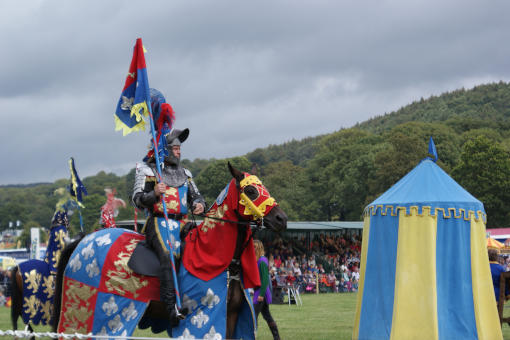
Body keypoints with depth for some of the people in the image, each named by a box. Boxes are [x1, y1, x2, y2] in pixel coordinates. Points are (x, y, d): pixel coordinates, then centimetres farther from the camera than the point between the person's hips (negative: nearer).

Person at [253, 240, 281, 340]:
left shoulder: (262, 261, -16)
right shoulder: (257, 260, 12)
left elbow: (265, 279, -20)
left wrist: (261, 294, -22)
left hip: (261, 291, -10)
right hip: (260, 292, 10)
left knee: (254, 315, -8)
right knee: (267, 315, 14)